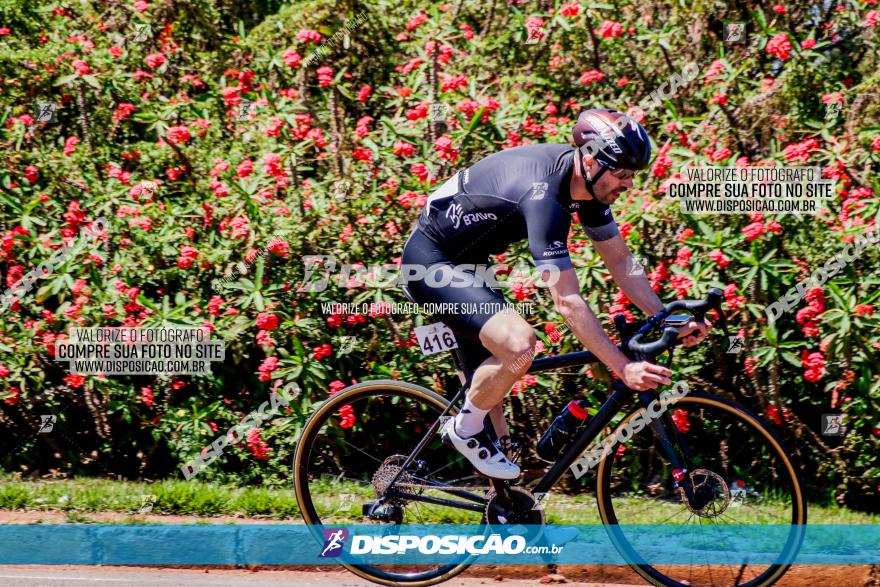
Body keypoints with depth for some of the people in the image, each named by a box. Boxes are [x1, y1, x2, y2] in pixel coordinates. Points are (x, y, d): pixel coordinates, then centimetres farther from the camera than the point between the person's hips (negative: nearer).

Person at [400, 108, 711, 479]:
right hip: (431, 262, -10)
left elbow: (620, 261, 5)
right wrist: (624, 369, -35)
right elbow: (567, 302, -35)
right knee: (519, 344, -27)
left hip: (464, 263, 10)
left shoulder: (587, 184, -6)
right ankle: (465, 429, -4)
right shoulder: (543, 194, -33)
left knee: (491, 383, 13)